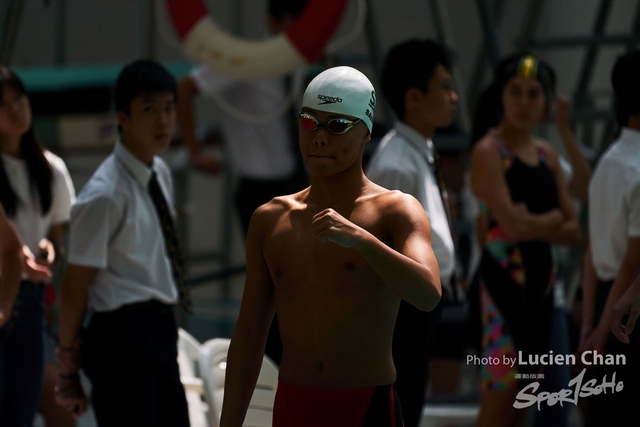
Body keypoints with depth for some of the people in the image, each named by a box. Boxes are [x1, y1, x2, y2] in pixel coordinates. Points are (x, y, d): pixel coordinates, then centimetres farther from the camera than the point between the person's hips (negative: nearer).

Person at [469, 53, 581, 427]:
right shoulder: (488, 151, -7)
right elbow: (512, 225, -18)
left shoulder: (548, 155, 14)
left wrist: (533, 225, -9)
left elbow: (573, 231, 8)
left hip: (541, 280, 7)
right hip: (503, 280, -7)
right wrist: (552, 219, 0)